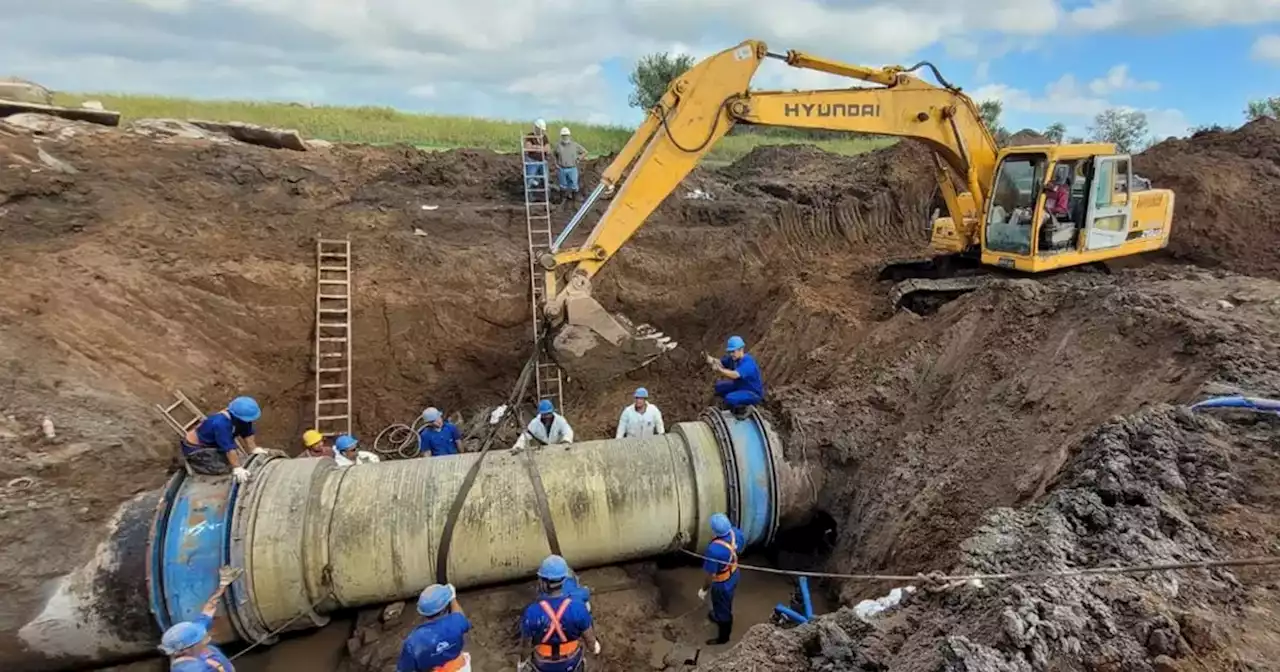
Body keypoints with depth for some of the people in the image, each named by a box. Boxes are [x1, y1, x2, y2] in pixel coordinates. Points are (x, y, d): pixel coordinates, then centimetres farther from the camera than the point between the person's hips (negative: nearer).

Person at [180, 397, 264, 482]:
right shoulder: (221, 423, -39)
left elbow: (248, 433, -2)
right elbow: (229, 448, -37)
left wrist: (255, 449, -7)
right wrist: (237, 468, -35)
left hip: (211, 443, 9)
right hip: (194, 447, -8)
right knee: (223, 468, -19)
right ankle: (192, 464, 3)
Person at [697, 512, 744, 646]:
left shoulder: (714, 549, -43)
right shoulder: (736, 532, -23)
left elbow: (711, 575, -29)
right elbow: (741, 546, 1)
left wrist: (704, 589, -11)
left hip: (722, 583, -6)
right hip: (733, 576, 7)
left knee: (723, 608, 20)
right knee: (725, 604, 34)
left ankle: (723, 637, 44)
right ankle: (718, 617, 62)